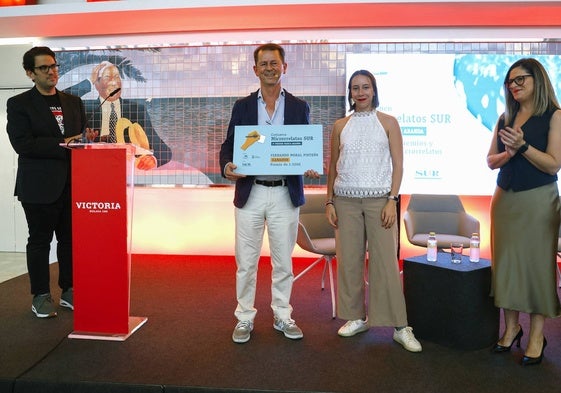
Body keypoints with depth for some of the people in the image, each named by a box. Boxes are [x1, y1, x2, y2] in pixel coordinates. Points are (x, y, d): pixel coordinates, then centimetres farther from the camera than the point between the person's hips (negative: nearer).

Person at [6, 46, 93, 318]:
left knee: (71, 239, 9)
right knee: (40, 241, 5)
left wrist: (87, 138, -6)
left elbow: (81, 135, 18)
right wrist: (61, 144, -19)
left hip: (72, 183, 5)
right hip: (39, 186, -4)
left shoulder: (73, 102, 14)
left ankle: (69, 291, 22)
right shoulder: (19, 104, -1)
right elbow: (22, 143, -13)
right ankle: (40, 296, 17)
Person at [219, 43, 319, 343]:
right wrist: (227, 166, -17)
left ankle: (282, 316, 26)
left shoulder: (299, 107, 7)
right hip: (250, 193, 0)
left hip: (285, 194, 0)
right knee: (246, 261, 6)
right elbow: (229, 145, 5)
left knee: (283, 260, 10)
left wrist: (310, 168, -14)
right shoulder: (242, 106, 7)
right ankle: (244, 318, 21)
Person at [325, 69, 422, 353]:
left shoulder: (388, 122, 4)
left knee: (386, 262, -5)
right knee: (349, 260, 3)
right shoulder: (340, 126, 9)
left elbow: (398, 165, 1)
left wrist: (392, 200, -8)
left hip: (379, 199, -2)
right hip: (346, 200, 2)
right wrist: (329, 202, 5)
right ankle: (356, 318, 18)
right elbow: (333, 167, 11)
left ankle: (400, 327, 3)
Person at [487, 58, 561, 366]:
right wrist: (508, 154, -9)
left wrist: (523, 146, -21)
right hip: (504, 199, 5)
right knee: (506, 262, 6)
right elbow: (491, 161, 10)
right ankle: (511, 327, 17)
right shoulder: (505, 118, 11)